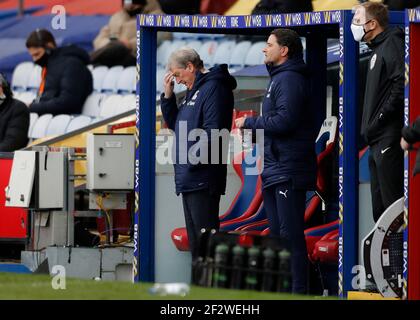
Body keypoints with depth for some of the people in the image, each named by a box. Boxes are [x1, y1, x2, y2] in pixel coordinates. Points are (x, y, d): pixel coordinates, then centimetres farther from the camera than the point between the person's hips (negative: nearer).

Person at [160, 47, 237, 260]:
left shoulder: (214, 88, -10)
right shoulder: (194, 91, 21)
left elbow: (212, 130, -20)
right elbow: (174, 124, 27)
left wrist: (194, 160, -21)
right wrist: (168, 96, 14)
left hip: (202, 179, -11)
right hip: (188, 179, 11)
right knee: (194, 239, 13)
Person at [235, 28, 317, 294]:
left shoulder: (289, 79, -14)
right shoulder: (279, 77, 20)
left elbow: (284, 121, -23)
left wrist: (249, 122, -12)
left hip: (288, 172, -11)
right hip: (275, 170, 11)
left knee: (290, 233, -11)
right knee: (278, 232, 16)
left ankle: (298, 290, -11)